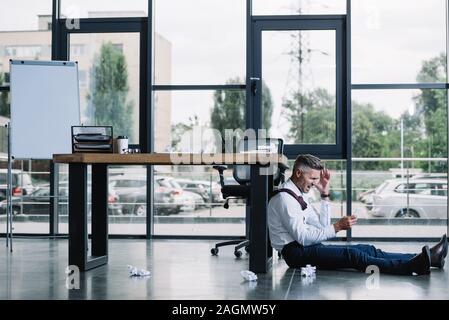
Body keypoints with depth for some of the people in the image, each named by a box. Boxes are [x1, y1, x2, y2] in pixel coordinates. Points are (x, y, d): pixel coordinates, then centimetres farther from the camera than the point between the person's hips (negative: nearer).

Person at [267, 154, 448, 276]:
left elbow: (322, 225, 13)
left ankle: (427, 258, -14)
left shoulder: (299, 194, 16)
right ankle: (413, 266, -42)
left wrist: (324, 194, 6)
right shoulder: (284, 198, -15)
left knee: (366, 249, -5)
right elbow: (303, 237, -21)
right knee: (351, 255, -27)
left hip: (308, 247, 9)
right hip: (296, 253, -9)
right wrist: (338, 227, -21)